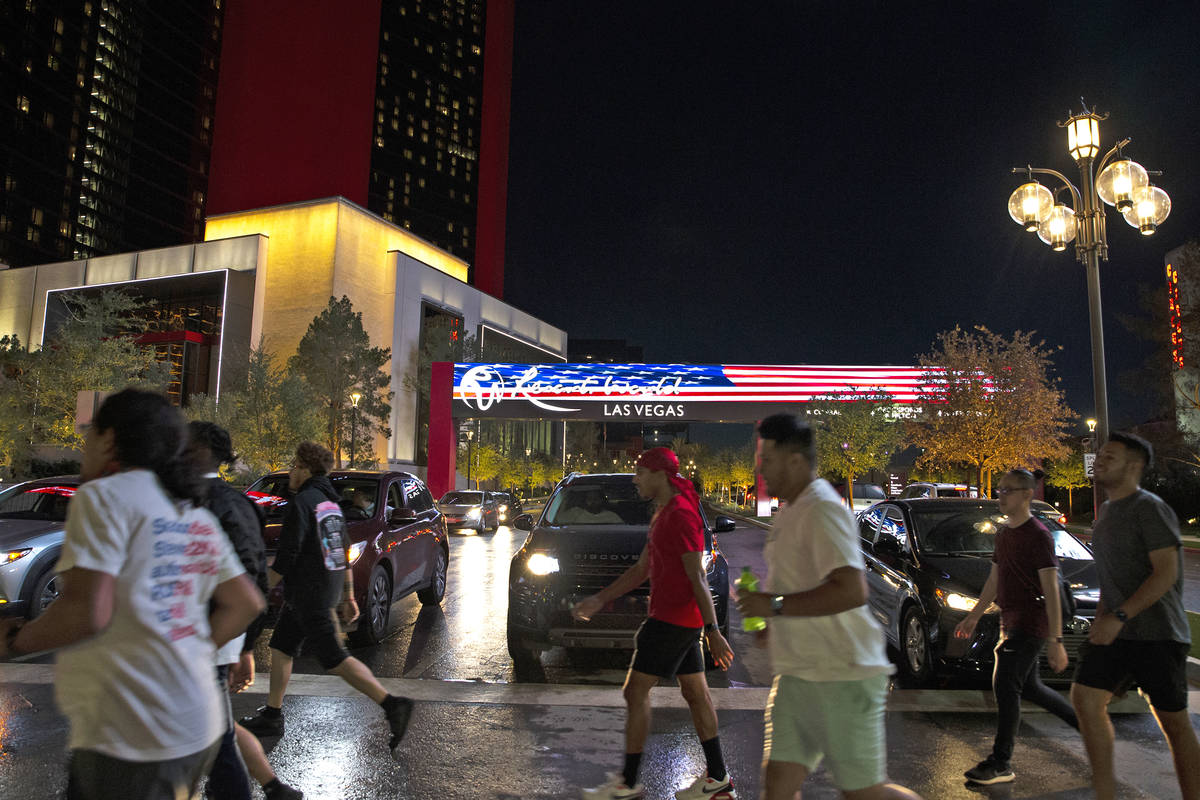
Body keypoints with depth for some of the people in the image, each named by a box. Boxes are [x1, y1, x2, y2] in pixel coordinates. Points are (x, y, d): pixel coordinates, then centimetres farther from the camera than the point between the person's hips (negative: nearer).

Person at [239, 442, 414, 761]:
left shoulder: (302, 502, -14)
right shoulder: (331, 503, 14)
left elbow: (286, 556, -19)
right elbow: (344, 554, 16)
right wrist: (348, 596, 20)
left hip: (309, 597, -9)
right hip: (328, 591, 9)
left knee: (335, 658, -10)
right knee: (280, 649, 19)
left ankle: (392, 704, -14)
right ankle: (272, 715, 30)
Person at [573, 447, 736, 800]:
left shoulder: (680, 514, -17)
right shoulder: (662, 515, 15)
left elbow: (698, 578, -20)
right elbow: (642, 570, 19)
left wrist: (713, 632, -21)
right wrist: (599, 599, 17)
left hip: (673, 621, -10)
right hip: (676, 619, 10)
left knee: (635, 692, -2)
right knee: (695, 693, 14)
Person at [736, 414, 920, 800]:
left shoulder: (822, 509, -19)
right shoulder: (791, 508, 12)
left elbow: (852, 591, -29)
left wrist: (775, 606, -24)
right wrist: (775, 622, 14)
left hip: (843, 676, -9)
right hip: (798, 674, 9)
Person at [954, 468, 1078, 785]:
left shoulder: (1038, 535, -14)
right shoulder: (1004, 532, 11)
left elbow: (1051, 591, -17)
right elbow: (994, 579, 19)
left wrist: (1055, 641, -20)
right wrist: (973, 617, 20)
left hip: (1031, 622, -9)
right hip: (1010, 620, 9)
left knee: (1005, 686, -9)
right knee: (1028, 687, 17)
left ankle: (1001, 764, 1)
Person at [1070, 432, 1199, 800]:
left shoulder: (1149, 508, -11)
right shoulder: (1106, 511, 14)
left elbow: (1166, 571, -19)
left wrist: (1119, 617, -24)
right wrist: (1101, 618, 16)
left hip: (1158, 634, -7)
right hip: (1114, 631, 7)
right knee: (1085, 698, -3)